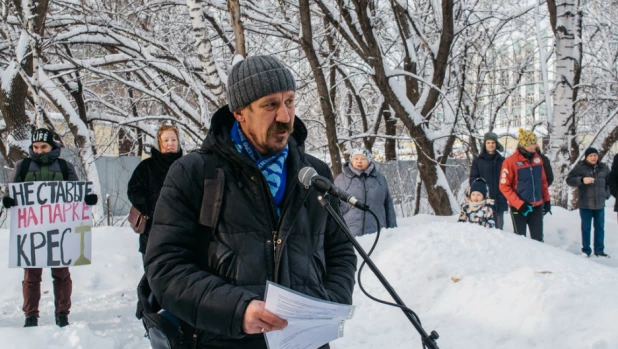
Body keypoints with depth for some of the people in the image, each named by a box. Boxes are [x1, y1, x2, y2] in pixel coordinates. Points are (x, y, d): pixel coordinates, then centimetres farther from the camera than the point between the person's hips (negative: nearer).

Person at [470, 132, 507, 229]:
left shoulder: (502, 161, 9)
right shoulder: (477, 161, 5)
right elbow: (473, 179, 2)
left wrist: (505, 195, 0)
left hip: (499, 202, 2)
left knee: (498, 228, 7)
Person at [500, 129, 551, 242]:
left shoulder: (537, 158, 3)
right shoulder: (511, 161, -13)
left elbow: (543, 181, 14)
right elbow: (504, 186, -12)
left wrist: (546, 199, 9)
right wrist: (519, 204, -16)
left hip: (537, 206, 5)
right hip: (519, 207, -5)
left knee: (538, 238, 10)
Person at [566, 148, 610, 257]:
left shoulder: (603, 168, 6)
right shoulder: (580, 167, -7)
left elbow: (609, 182, 22)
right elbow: (569, 180, -15)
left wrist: (606, 194, 11)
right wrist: (582, 180, -29)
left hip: (600, 204, 4)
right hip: (585, 204, -4)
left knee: (600, 228, 9)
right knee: (586, 228, 4)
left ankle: (599, 250, 19)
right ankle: (586, 250, 13)